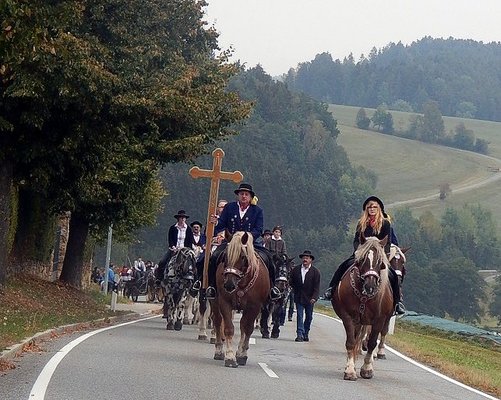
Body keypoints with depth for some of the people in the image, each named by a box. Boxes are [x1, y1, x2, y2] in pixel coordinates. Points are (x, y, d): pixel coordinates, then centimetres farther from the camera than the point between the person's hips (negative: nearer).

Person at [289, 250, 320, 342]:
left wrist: (314, 298, -20)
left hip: (310, 299, 0)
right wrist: (296, 291, 2)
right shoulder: (295, 270, 2)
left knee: (309, 317, 10)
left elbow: (316, 287, -9)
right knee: (299, 315, -7)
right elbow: (292, 282, 13)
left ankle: (306, 334, 23)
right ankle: (300, 335, -11)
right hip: (299, 297, 0)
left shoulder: (315, 272, -4)